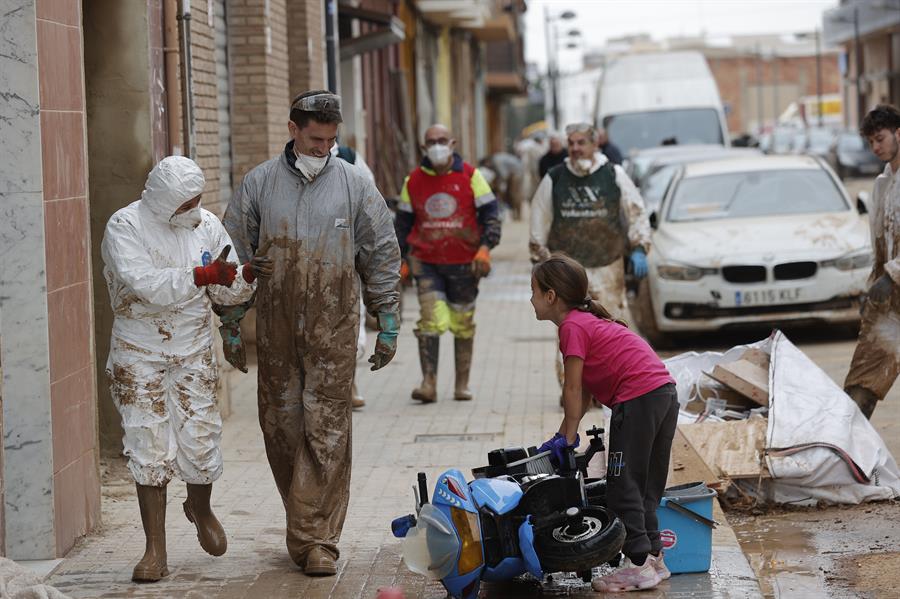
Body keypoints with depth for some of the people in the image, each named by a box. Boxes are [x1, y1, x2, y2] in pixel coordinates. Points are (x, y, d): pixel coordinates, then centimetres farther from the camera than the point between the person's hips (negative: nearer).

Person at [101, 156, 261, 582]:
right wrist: (202, 276, -36)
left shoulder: (206, 225, 0)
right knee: (150, 447, -3)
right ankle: (155, 551, 5)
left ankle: (200, 509, 34)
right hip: (139, 355, -3)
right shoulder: (124, 228, -12)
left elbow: (226, 293, 4)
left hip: (194, 352, 3)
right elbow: (146, 284, -27)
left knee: (200, 441, 1)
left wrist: (247, 277, -18)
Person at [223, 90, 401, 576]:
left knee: (326, 431, -6)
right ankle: (308, 526, 18)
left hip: (333, 331, -2)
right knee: (281, 427, 5)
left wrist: (387, 324, 6)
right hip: (275, 330, 2)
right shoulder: (259, 184, 4)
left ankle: (317, 539, -5)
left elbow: (382, 255, 8)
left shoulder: (354, 184, 3)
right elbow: (235, 256, 10)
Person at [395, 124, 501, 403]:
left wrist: (485, 248, -13)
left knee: (463, 324, 9)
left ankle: (462, 385, 20)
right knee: (430, 320, -15)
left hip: (463, 263, 0)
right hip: (426, 262, 0)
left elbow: (491, 213, 0)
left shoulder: (470, 176, 0)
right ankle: (428, 383, -17)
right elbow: (403, 222, 14)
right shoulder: (413, 181, 5)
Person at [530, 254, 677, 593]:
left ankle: (638, 564, -5)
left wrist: (568, 435, 2)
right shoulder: (589, 320, 23)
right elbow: (587, 389, 21)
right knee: (647, 484, 16)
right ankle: (653, 557, 21)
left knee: (623, 484, -4)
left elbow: (573, 389, -5)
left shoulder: (572, 327, -6)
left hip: (638, 398, -10)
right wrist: (567, 433, 19)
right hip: (665, 391, 10)